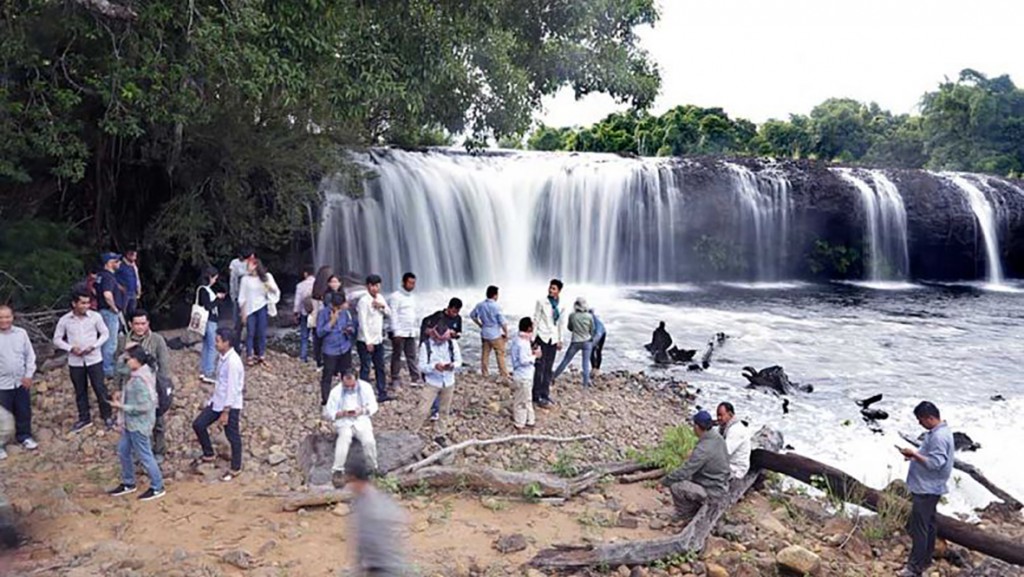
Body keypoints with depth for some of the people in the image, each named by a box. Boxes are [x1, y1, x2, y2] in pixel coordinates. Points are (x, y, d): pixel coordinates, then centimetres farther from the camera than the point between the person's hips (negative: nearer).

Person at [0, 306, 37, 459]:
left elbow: (30, 355, 4)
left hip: (21, 381, 3)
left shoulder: (21, 333, -2)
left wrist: (29, 375, -2)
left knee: (24, 412, 14)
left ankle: (24, 436, 32)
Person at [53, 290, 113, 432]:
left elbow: (105, 333, 0)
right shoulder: (65, 320, -6)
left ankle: (107, 416, 17)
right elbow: (57, 339, 3)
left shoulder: (95, 317, -9)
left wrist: (94, 346, -14)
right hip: (75, 361, 2)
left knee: (100, 388, 3)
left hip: (94, 359, -1)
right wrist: (70, 348, -13)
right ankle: (84, 418, 27)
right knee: (80, 391, 13)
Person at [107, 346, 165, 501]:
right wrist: (122, 397, 5)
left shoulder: (140, 381, -27)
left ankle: (157, 488, 18)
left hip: (138, 424, -10)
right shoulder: (140, 375, 4)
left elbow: (143, 406, -28)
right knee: (123, 451, 21)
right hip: (131, 423, 10)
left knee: (144, 455, 3)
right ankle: (128, 484, 37)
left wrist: (122, 406, -20)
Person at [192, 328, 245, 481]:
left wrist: (225, 411, -22)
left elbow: (232, 388, -24)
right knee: (198, 424, 11)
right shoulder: (223, 357, 4)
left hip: (230, 405, -9)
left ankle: (235, 469, 21)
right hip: (217, 401, 9)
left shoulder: (233, 361, -25)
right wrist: (214, 399, 21)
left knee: (232, 437, 5)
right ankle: (209, 455, 29)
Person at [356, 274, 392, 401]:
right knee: (365, 368, -1)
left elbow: (389, 313, 11)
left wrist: (382, 306, -10)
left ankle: (382, 393, 20)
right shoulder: (364, 301, -14)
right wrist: (368, 342, -18)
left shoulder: (380, 298, 7)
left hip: (378, 340, 7)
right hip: (365, 341, -7)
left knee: (380, 367, 12)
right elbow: (362, 323, -17)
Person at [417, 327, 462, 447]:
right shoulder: (426, 345, -12)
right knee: (423, 411, -7)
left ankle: (439, 435, 31)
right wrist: (434, 366, -31)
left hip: (448, 383, 3)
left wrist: (452, 365, -23)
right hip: (432, 383, -3)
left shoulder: (452, 343, -6)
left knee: (444, 411, 15)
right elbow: (422, 366, -12)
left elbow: (459, 360, 0)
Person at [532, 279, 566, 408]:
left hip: (553, 339, 4)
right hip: (542, 337, -4)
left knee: (548, 368, 9)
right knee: (540, 367, -3)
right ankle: (537, 396, 3)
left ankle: (545, 394, 19)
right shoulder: (541, 302, -8)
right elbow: (536, 320, -5)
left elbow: (562, 323, 10)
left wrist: (560, 340, 10)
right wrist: (533, 338, -7)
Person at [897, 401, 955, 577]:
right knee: (927, 524, 20)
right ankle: (926, 558, 32)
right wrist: (915, 454, 7)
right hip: (927, 487, 11)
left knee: (918, 527, -5)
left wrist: (914, 454, -22)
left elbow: (935, 463, -29)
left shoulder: (939, 436, -24)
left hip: (927, 489, -11)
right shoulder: (937, 432, 9)